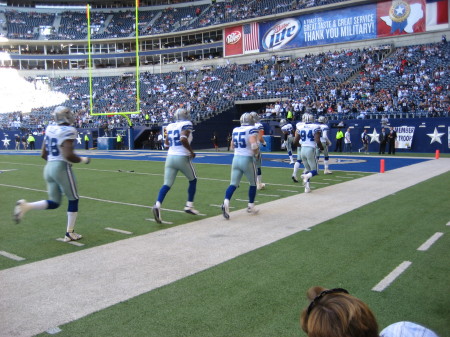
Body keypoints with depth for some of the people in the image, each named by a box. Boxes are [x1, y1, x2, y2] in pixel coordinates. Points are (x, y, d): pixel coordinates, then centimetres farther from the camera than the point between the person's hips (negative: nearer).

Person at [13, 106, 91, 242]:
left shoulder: (50, 129, 10)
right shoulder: (68, 131, -13)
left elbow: (43, 154, 14)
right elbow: (69, 155, -22)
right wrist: (82, 160, -5)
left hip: (49, 167, 8)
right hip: (62, 168, -7)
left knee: (53, 203, 15)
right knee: (73, 200, 10)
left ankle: (26, 206, -9)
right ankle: (69, 233, 14)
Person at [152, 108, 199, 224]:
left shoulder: (170, 126, 11)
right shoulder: (187, 125, -6)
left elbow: (166, 143, 17)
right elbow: (183, 139, -23)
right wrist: (191, 151, -11)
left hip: (170, 157, 5)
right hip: (182, 158, -5)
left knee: (167, 184, 3)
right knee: (193, 180, 19)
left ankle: (158, 205, -20)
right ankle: (189, 206, 19)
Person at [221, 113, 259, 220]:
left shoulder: (235, 130, 9)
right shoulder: (252, 129, -9)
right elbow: (254, 144, -22)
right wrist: (256, 153, -3)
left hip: (236, 158, 5)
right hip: (247, 159, -5)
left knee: (233, 184, 5)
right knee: (253, 183, 16)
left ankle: (226, 203, -18)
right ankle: (251, 207, 23)